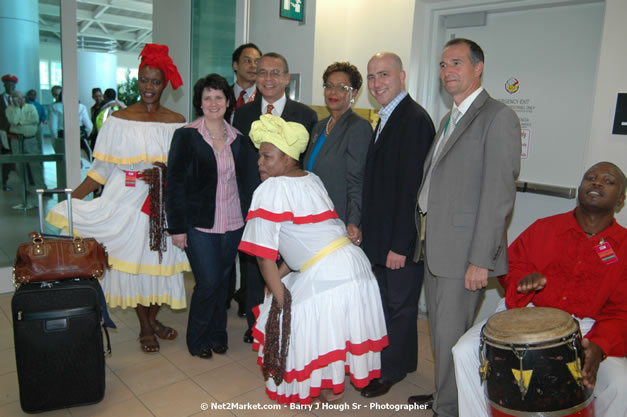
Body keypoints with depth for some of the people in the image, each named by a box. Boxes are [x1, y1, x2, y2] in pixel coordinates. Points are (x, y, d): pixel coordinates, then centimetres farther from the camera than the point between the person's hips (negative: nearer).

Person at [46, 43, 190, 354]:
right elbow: (103, 167, -1)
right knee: (132, 258, 4)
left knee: (161, 258, 5)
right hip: (128, 200, -1)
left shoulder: (176, 123, 4)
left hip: (164, 203, 1)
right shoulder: (118, 121, 0)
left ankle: (153, 319, 29)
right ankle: (145, 328, 22)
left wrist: (164, 173, -12)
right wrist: (72, 198, -9)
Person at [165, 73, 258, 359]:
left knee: (222, 281, 13)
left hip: (233, 223, 4)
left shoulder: (238, 139, 7)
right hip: (200, 224, -4)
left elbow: (247, 182, 11)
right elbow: (174, 183, -6)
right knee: (208, 282, -4)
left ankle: (217, 334, 32)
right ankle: (198, 340, 20)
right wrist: (177, 227, -9)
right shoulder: (186, 136, -5)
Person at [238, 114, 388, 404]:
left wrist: (281, 300, -3)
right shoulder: (312, 179, 15)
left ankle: (325, 388, 33)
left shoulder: (271, 189, -10)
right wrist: (281, 274, 16)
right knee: (334, 324, 23)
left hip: (325, 276, -8)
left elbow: (265, 255, -11)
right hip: (353, 263, 8)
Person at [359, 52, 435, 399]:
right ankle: (399, 360, 41)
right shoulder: (386, 118, 12)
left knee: (398, 303, 8)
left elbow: (412, 188, -22)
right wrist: (366, 228, 13)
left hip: (402, 239, -9)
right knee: (387, 302, 21)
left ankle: (392, 370, 28)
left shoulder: (414, 120, -18)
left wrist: (400, 245, -21)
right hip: (382, 234, 9)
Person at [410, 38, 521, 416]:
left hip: (465, 252, -8)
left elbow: (500, 195, -17)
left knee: (452, 335, 2)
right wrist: (426, 239, 13)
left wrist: (481, 260, -19)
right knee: (440, 330, 19)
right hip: (437, 246, 9)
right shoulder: (449, 119, 16)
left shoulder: (499, 117, -11)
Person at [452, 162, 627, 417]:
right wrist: (524, 280, -10)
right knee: (466, 352, -20)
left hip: (585, 333, 0)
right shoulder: (543, 228, 10)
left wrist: (599, 346, -19)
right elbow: (509, 266, 15)